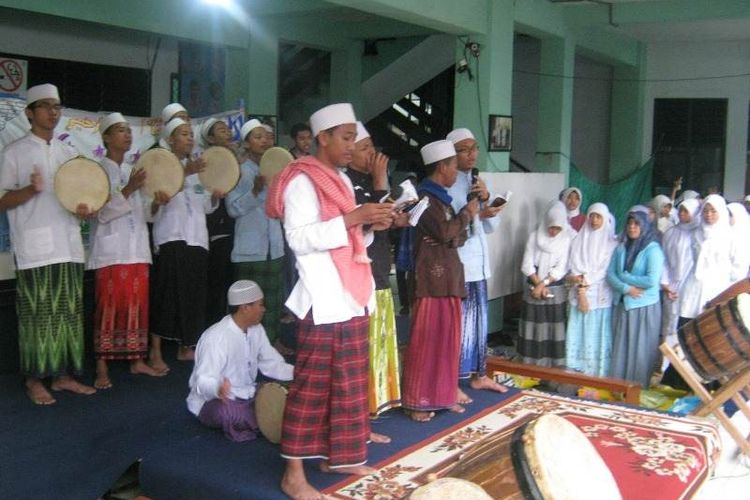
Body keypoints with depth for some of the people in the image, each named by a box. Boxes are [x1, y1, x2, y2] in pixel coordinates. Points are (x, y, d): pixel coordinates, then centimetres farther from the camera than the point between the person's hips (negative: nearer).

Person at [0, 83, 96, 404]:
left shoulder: (68, 153, 16)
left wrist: (85, 210, -2)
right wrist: (32, 189, -21)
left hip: (69, 246, 5)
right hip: (35, 248, -5)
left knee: (69, 312, 6)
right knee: (38, 314, -3)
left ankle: (64, 375, 15)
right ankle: (35, 380, 6)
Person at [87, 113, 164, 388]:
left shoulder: (134, 171, 15)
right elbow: (102, 212, -14)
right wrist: (127, 190, -22)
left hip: (137, 247, 6)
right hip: (111, 249, -6)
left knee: (138, 305, 7)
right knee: (110, 306, -7)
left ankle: (137, 360, 15)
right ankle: (102, 367, -1)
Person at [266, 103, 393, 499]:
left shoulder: (342, 180, 17)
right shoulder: (302, 181, -10)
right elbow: (300, 239, -20)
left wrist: (370, 225, 6)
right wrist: (352, 218, -23)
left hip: (351, 298, 9)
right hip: (323, 301, -9)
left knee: (349, 383, 14)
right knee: (312, 386, -4)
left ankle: (337, 455, 27)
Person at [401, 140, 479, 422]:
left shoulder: (441, 197, 17)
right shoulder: (424, 197, -10)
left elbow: (458, 237, 17)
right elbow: (444, 232, -18)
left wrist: (468, 216, -1)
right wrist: (467, 214, -4)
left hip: (448, 277, 9)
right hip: (432, 279, -9)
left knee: (448, 339, 12)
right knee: (426, 340, -5)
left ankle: (443, 396, 21)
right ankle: (416, 402, 2)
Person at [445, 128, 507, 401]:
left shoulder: (477, 182, 14)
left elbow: (491, 226, 12)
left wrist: (486, 200, -3)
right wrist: (478, 215, -24)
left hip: (478, 263, 8)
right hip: (456, 264, -8)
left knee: (478, 322, 17)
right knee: (457, 323, -5)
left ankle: (478, 375, 30)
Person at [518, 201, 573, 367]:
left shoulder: (567, 239, -4)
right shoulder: (534, 236, -1)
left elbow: (561, 268, -7)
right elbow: (527, 265, -3)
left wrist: (544, 284, -12)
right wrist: (538, 284, -11)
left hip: (556, 291, -1)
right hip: (533, 288, 1)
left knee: (553, 329, 0)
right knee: (533, 329, 4)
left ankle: (553, 367, 6)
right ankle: (530, 366, 13)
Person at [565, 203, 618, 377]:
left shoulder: (612, 242, 2)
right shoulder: (579, 240, 10)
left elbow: (607, 270, -4)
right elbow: (574, 267, 4)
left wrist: (584, 280, -11)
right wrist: (581, 290, -9)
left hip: (600, 295, -2)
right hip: (579, 293, 3)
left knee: (597, 334, -1)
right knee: (579, 332, 2)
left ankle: (597, 371, 4)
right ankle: (577, 370, 8)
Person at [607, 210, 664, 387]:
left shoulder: (653, 249, -8)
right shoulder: (621, 248, 7)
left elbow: (652, 280, -18)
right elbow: (610, 274, 3)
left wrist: (625, 277, -10)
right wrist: (626, 288, -14)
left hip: (645, 307, -5)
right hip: (622, 305, 5)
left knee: (641, 350, 3)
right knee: (620, 348, 9)